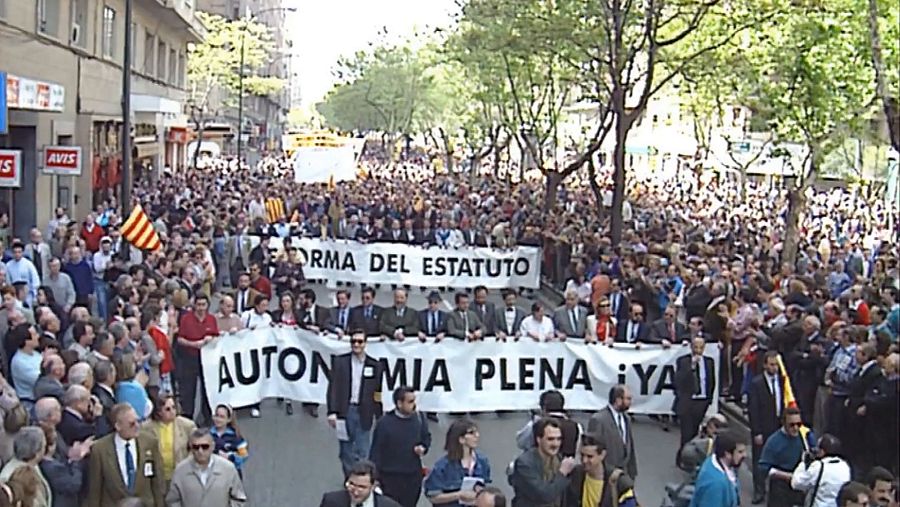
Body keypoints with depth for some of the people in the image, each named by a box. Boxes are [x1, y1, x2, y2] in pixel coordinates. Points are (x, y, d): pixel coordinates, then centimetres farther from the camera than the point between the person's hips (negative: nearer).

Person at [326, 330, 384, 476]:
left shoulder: (375, 365, 2)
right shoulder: (339, 361, 2)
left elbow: (377, 393, 4)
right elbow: (333, 387, 0)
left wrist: (379, 417, 4)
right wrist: (332, 411, -8)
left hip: (363, 413, -1)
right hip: (345, 411, 1)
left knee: (362, 452, -3)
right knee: (346, 451, 10)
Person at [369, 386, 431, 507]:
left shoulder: (419, 418, -2)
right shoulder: (384, 423, -14)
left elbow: (426, 437, 15)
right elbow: (376, 451, -8)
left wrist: (423, 448, -8)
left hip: (413, 476, 4)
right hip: (390, 477, -4)